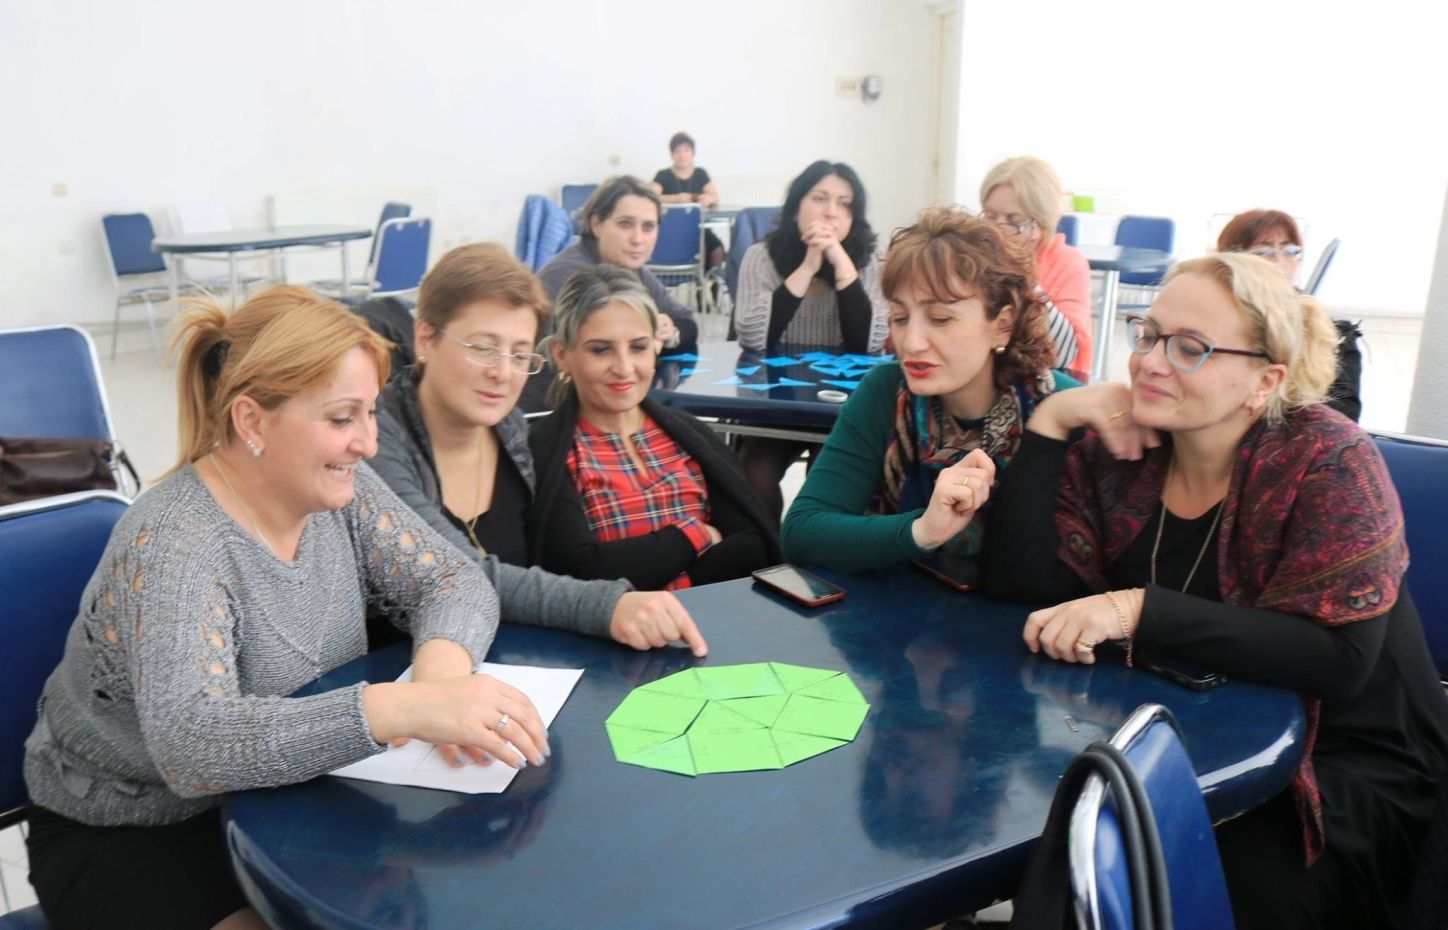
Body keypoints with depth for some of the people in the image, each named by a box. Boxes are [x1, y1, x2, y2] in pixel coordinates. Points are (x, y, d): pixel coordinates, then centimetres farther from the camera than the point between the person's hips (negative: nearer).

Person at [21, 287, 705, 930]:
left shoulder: (337, 487, -7)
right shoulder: (170, 546, -26)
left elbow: (454, 580, -6)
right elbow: (189, 743, -39)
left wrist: (441, 660, -30)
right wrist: (406, 708, -51)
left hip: (279, 800, 6)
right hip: (129, 838, -6)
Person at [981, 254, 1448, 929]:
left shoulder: (1329, 461, -13)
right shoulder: (1118, 451, -2)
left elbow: (1338, 658, -23)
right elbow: (1020, 583, -11)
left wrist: (1138, 609, -32)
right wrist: (1049, 421, -16)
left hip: (1345, 769, -3)